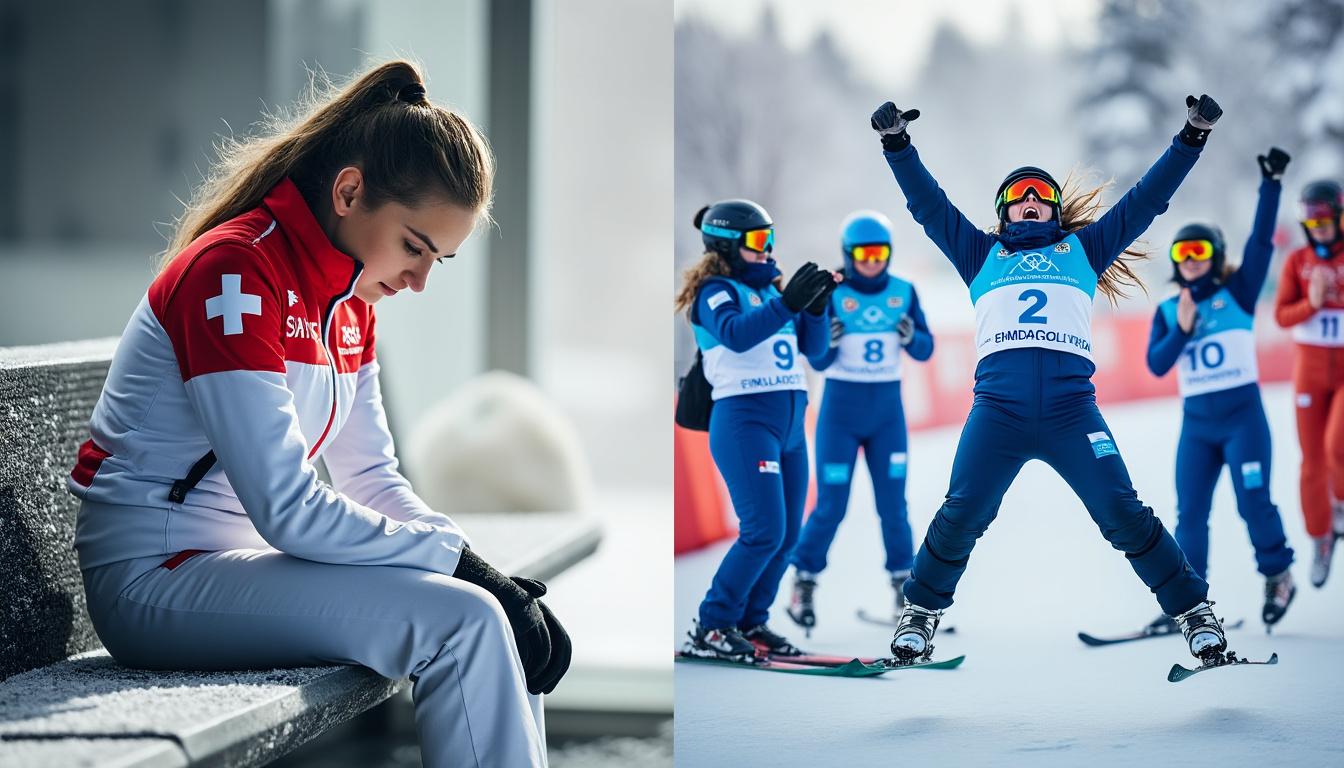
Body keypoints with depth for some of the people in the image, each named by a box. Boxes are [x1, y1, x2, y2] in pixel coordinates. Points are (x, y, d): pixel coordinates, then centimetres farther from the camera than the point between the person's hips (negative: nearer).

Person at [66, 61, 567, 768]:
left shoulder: (351, 299, 12)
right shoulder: (235, 272, -18)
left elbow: (372, 478, 13)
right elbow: (288, 512, -24)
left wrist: (492, 573, -2)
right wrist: (457, 557, -17)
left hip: (252, 556, 10)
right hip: (157, 576, -10)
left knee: (510, 616, 3)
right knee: (462, 622, -23)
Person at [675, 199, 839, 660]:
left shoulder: (770, 290, 17)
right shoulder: (715, 291, -4)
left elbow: (813, 345, 13)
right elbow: (736, 334, -25)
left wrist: (815, 306, -4)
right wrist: (787, 303, -33)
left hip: (790, 420, 8)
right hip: (744, 418, -8)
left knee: (788, 534, 6)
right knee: (764, 531, -14)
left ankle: (750, 622, 17)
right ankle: (711, 626, -4)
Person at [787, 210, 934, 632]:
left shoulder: (904, 293, 0)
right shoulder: (832, 295, -8)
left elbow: (925, 350, 3)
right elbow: (817, 362, -7)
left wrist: (910, 336, -18)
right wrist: (828, 341, -29)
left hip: (887, 411, 2)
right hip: (841, 410, -2)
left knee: (893, 503, 1)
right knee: (831, 505, -2)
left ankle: (903, 584, 13)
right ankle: (804, 581, 14)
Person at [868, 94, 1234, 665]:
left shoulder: (1082, 249, 25)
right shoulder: (981, 253, 25)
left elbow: (1145, 198, 24)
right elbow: (927, 203, 21)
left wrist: (1191, 138, 19)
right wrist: (897, 145, 10)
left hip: (1071, 405, 0)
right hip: (997, 406, 0)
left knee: (1122, 512, -9)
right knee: (962, 513, -10)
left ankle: (1194, 611, 1)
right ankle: (921, 611, 10)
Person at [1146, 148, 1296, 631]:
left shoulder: (1238, 293, 1)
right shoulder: (1167, 311, 8)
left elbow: (1261, 241, -8)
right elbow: (1156, 365, -1)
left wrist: (1271, 185, -14)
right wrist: (1182, 330, -15)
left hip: (1243, 416, -3)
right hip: (1196, 424, 3)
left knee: (1253, 502, -7)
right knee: (1189, 514, 1)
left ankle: (1278, 577, 14)